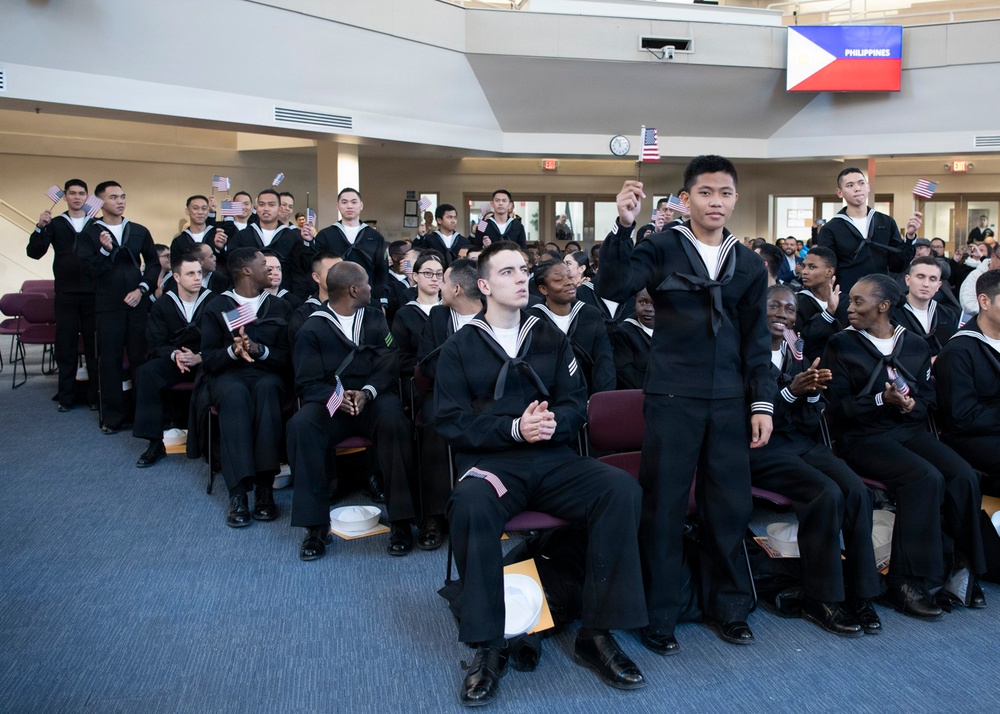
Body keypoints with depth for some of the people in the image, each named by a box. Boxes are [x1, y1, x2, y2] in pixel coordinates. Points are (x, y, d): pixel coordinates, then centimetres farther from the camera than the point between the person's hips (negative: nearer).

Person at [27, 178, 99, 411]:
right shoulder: (55, 224, 8)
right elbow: (34, 253, 0)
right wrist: (39, 228, -15)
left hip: (93, 293, -1)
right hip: (65, 293, 1)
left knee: (94, 344, 2)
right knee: (65, 345, 5)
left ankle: (95, 395, 9)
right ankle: (66, 396, 12)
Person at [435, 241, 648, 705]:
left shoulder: (550, 338, 15)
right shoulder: (460, 347, 8)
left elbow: (576, 405, 9)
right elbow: (450, 421, -1)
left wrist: (554, 422, -15)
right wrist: (514, 428, -14)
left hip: (553, 459, 3)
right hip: (491, 461, -2)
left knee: (622, 489, -24)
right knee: (469, 506, -36)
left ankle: (597, 634, -14)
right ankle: (488, 647, -20)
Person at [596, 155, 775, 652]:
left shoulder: (748, 263, 11)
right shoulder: (662, 248, 0)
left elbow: (756, 340, 13)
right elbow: (613, 288, -16)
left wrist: (762, 402, 7)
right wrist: (624, 225, -27)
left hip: (729, 401, 4)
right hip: (672, 398, -3)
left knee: (730, 507, 9)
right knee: (664, 507, 3)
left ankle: (728, 608, 28)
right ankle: (658, 616, 17)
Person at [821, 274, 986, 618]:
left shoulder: (915, 346, 14)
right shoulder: (841, 344, 1)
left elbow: (928, 399, 13)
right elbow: (838, 406, -5)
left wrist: (911, 406, -10)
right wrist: (882, 400, -19)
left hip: (911, 431, 5)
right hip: (863, 438, -4)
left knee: (964, 477, -22)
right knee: (926, 478, -28)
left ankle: (958, 567, -3)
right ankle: (908, 581, -19)